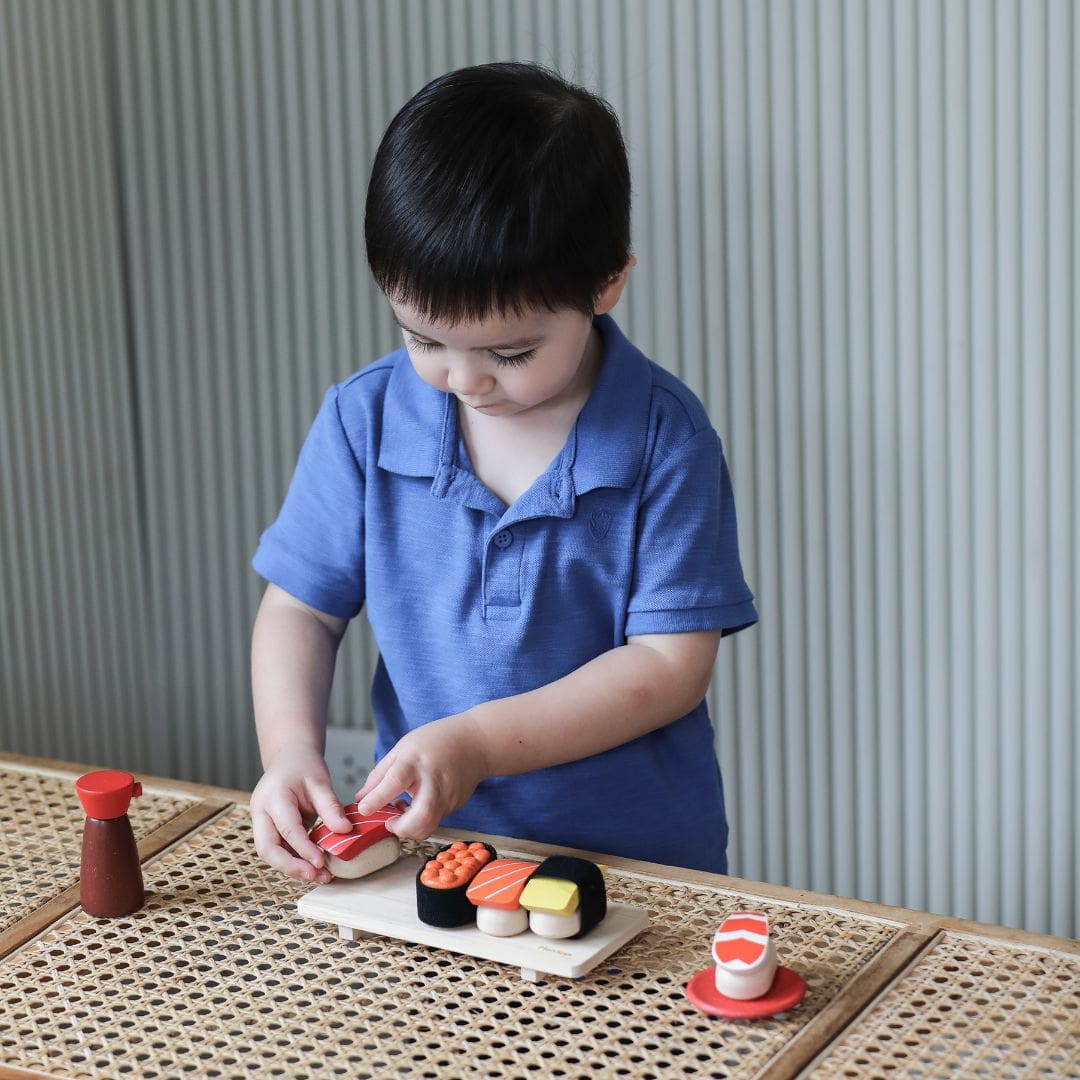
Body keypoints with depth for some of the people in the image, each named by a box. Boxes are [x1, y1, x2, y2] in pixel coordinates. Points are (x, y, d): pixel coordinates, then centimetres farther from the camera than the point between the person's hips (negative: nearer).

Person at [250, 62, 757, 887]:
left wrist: (477, 742, -18)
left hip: (638, 856, -2)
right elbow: (300, 609, 7)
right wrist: (291, 751, -11)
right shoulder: (365, 421, 1)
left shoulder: (663, 439, -8)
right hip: (430, 845, 2)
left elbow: (671, 663, -9)